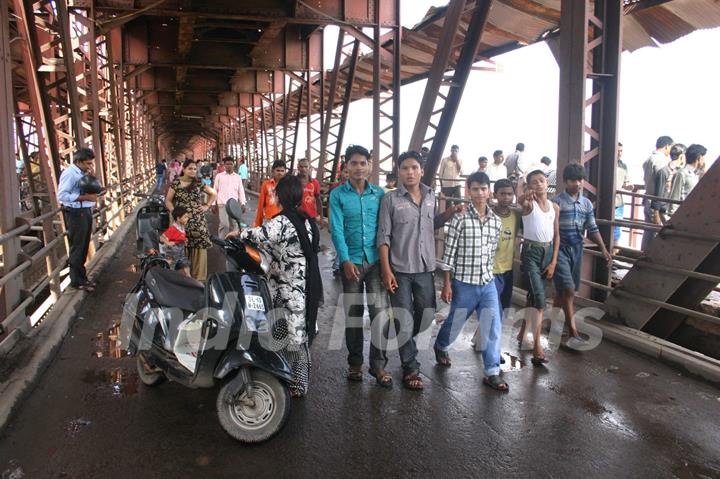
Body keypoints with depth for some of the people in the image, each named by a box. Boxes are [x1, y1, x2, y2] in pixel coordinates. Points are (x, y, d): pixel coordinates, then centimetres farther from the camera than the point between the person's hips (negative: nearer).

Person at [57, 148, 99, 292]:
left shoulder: (82, 173, 12)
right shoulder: (69, 173, -15)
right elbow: (62, 195, -22)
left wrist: (90, 177, 0)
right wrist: (85, 197, -25)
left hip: (85, 211, 9)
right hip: (75, 213, -9)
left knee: (84, 247, 15)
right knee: (77, 248, -2)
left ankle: (82, 277, 26)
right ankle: (76, 281, 7)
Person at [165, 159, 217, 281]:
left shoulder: (198, 183, 6)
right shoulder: (176, 183, 3)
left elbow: (214, 194, 17)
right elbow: (168, 200, 4)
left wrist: (207, 206, 7)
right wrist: (174, 212, -9)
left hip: (198, 221, 1)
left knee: (199, 248, -1)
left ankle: (198, 277, 8)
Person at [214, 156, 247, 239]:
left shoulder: (238, 177, 12)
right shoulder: (219, 176, 7)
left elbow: (241, 191, 10)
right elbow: (215, 190, 9)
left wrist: (243, 203, 0)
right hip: (222, 204, -2)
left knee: (234, 224, 6)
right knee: (224, 224, -12)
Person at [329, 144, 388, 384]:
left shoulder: (379, 193, 6)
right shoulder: (338, 195, 0)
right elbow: (337, 230, -6)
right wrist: (346, 261, -16)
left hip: (376, 260, 1)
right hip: (351, 261, -1)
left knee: (379, 310, -1)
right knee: (353, 313, 8)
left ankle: (378, 362, 10)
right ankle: (355, 362, 21)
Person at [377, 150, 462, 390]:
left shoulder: (431, 196, 5)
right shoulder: (390, 199, -9)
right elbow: (383, 237, -9)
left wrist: (451, 212, 2)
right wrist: (386, 271, -14)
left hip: (425, 268, 5)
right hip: (400, 269, -5)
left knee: (427, 315, 15)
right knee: (404, 321, 2)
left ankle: (403, 342, 43)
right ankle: (410, 369, 18)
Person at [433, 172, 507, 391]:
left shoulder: (496, 221, 3)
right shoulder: (460, 219, -12)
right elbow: (449, 253, -10)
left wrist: (488, 275, 16)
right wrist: (447, 284, -11)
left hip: (488, 283, 4)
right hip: (464, 284, -4)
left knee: (494, 327, 0)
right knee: (455, 323, 14)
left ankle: (492, 373, 10)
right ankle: (440, 347, 45)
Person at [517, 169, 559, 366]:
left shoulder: (555, 207, 7)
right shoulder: (529, 203, -7)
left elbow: (556, 236, 9)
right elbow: (520, 201, -33)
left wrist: (553, 262, 3)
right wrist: (525, 197, -57)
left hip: (548, 251, 5)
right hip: (531, 251, -5)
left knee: (533, 295, 16)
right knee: (539, 298, -14)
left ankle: (522, 333, 34)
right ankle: (537, 346, -12)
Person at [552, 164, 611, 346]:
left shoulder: (587, 204, 8)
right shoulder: (556, 202, -9)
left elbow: (592, 229, 10)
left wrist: (603, 249, 0)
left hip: (577, 249, 6)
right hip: (560, 249, -6)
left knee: (562, 290, 14)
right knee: (569, 290, -10)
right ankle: (573, 332, -6)